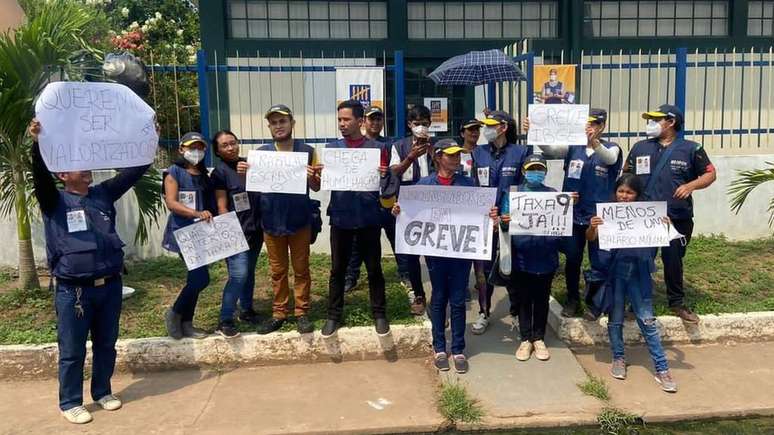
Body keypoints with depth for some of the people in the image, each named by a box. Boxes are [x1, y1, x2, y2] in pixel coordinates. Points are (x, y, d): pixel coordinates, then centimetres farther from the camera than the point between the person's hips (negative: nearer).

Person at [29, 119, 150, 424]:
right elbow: (40, 176, -19)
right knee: (72, 350, 7)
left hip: (110, 285, 4)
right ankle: (70, 403, 23)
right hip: (73, 290, -4)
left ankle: (102, 392, 33)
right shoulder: (54, 201, 0)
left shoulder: (103, 194, 10)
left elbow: (134, 171, 7)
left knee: (106, 344, 16)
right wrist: (37, 145, -35)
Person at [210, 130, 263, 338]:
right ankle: (224, 322, -5)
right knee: (238, 275, -12)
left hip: (255, 229, 6)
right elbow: (222, 207, -10)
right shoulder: (220, 172, -6)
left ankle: (247, 310, 30)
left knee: (249, 272, 15)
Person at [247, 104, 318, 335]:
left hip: (299, 221, -2)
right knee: (278, 270, 12)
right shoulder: (261, 152, 3)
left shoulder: (307, 151, -1)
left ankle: (302, 313, 17)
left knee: (301, 269, 7)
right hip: (272, 221, 2)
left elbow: (317, 187, 0)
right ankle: (279, 313, 22)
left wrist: (310, 177, -22)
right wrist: (243, 174, -14)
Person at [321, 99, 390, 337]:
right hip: (340, 217, 2)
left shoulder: (376, 147, 2)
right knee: (337, 269, 9)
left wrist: (383, 175, -22)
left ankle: (379, 314, 21)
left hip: (368, 217, -1)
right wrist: (319, 174, -16)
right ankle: (334, 315, 20)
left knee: (374, 268, 8)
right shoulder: (332, 148, 7)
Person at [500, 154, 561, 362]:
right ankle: (525, 339, 21)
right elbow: (505, 225, 0)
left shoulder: (554, 195, 6)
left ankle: (539, 338, 24)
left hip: (546, 257, 1)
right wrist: (504, 222, -24)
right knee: (523, 300, 8)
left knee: (542, 300, 10)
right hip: (522, 257, -1)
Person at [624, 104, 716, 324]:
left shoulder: (691, 148, 1)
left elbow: (710, 174, 4)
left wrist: (690, 186, -14)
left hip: (678, 218, -1)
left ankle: (677, 302, 24)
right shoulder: (640, 147, 8)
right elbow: (626, 174, 14)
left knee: (673, 260, 8)